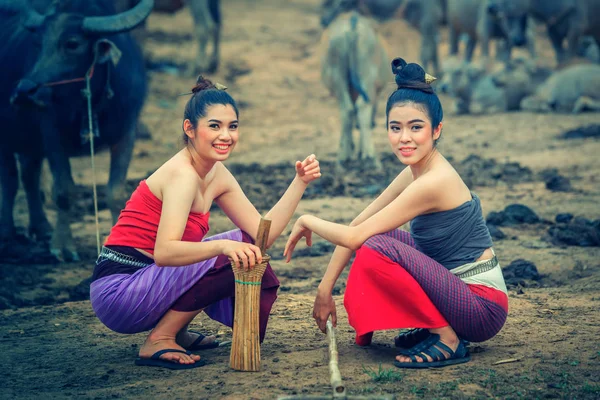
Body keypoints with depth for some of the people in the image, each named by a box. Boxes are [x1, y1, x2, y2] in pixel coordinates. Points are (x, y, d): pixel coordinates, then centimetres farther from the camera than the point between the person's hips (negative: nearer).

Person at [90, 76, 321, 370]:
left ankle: (177, 331, 11)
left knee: (246, 249, 8)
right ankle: (157, 342, -11)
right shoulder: (182, 174, -20)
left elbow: (263, 233, 2)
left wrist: (300, 183, -3)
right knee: (233, 259, -20)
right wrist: (223, 246, -45)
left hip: (148, 281, 9)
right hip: (118, 289, -9)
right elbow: (164, 252, -33)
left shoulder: (217, 175, 8)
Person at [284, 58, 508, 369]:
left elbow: (353, 237, -19)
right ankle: (428, 327, 13)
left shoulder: (432, 182, -22)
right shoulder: (415, 173, 5)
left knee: (376, 247, -24)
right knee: (373, 235, 10)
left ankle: (446, 339, -12)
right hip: (459, 288, 9)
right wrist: (325, 289, 4)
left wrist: (307, 221, -2)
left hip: (483, 307, -9)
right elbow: (357, 225, 7)